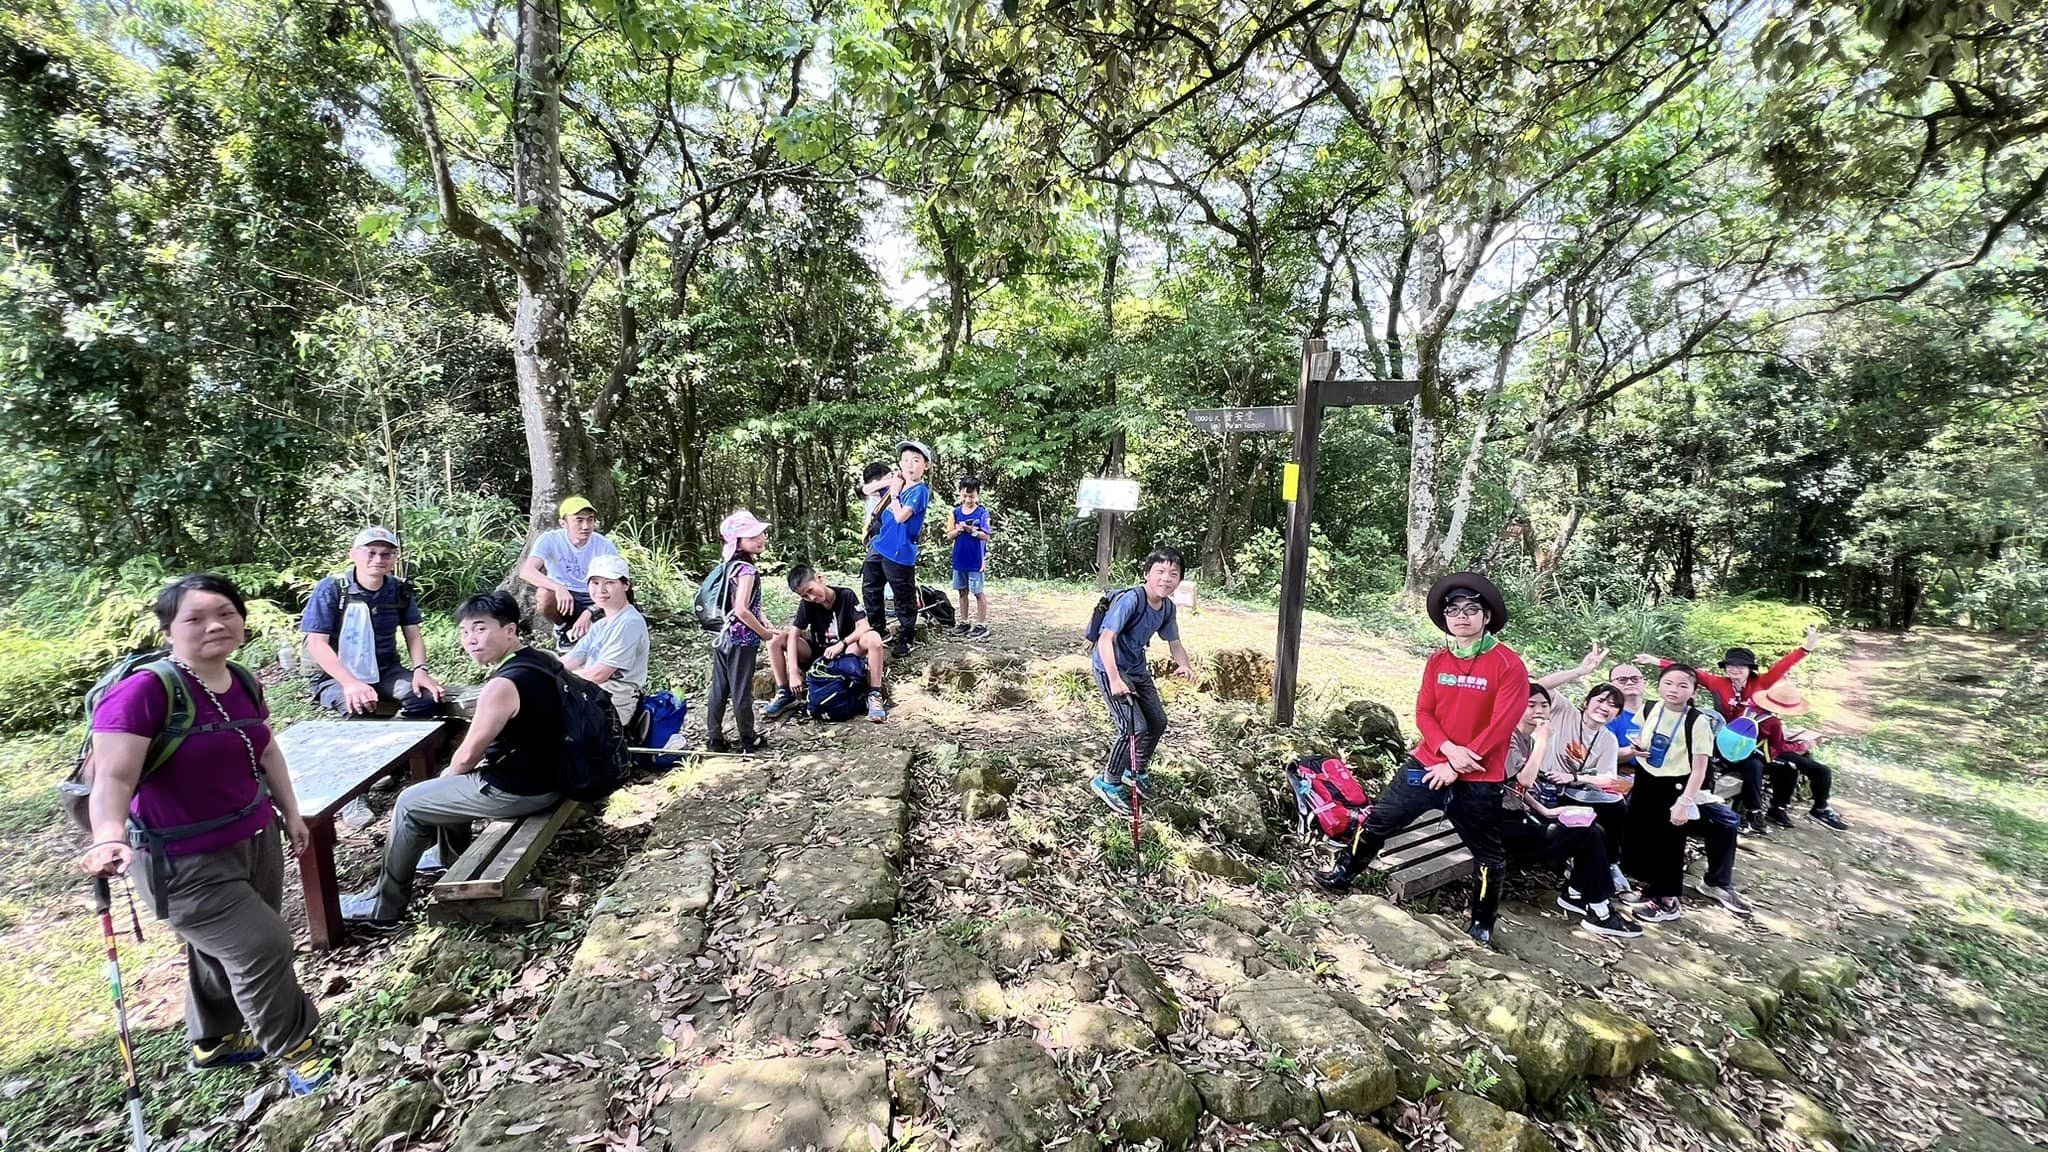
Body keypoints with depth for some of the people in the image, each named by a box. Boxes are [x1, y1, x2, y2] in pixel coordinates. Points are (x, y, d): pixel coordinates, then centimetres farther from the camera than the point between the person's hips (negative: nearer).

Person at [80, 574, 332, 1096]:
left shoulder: (244, 684, 0)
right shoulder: (144, 690, -22)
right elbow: (113, 777, -29)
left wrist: (291, 813, 20)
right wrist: (109, 838, -47)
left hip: (256, 841, 7)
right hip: (185, 862, -7)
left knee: (224, 951, 21)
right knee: (262, 945, -6)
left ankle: (215, 1041, 44)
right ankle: (295, 1049, 14)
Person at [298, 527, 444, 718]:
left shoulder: (400, 591, 2)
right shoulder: (331, 589, -10)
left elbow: (413, 635, 4)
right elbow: (317, 643, -16)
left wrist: (420, 669, -17)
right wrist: (350, 682, -31)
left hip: (386, 670, 4)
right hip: (336, 675, -3)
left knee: (429, 697, -24)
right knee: (360, 708, -36)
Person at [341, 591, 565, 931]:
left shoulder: (503, 685, -26)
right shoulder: (543, 660, 2)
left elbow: (469, 755, -16)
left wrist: (450, 772, 7)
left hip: (517, 791, -8)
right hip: (547, 775, 8)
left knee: (410, 803, 11)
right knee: (450, 781, 30)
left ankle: (382, 908, 25)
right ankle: (454, 862, 46)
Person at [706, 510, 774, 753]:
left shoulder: (732, 565, 9)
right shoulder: (747, 569, -18)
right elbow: (742, 610, -25)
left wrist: (763, 622, 8)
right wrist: (763, 631, -12)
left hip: (723, 636, 8)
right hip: (742, 639, -8)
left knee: (719, 689, 12)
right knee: (741, 691, 3)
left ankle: (714, 739, 19)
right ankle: (748, 740, 15)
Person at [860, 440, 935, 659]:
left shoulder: (920, 490, -14)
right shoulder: (897, 483, 8)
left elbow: (901, 516, -24)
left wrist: (894, 492, -11)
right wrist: (889, 481, 2)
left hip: (900, 553, -8)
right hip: (879, 546, 8)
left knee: (904, 599, 3)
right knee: (869, 589, 19)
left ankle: (906, 639, 17)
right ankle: (877, 628, 36)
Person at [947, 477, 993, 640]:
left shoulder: (982, 512, -7)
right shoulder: (956, 512, 4)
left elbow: (986, 536, -11)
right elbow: (949, 536, 5)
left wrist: (973, 530, -26)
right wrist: (958, 529, -15)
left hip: (976, 560, -5)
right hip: (959, 559, 5)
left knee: (979, 592, 3)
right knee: (962, 591, 14)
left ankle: (981, 625, 10)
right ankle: (964, 622, 25)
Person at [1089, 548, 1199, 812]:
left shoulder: (1167, 608, -3)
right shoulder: (1130, 600, -27)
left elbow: (1174, 643, 9)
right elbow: (1106, 639, -33)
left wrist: (1185, 666, -12)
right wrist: (1115, 680, -39)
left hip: (1138, 669, 8)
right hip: (1111, 669, -8)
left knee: (1158, 722, 14)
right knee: (1135, 727, -15)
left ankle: (1139, 770, 39)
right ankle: (1108, 781, 5)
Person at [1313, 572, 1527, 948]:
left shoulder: (1508, 665, -12)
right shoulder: (1437, 660, 3)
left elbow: (1500, 727, -17)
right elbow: (1424, 712, 3)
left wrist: (1455, 768, -17)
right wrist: (1449, 748, -16)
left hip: (1478, 781, -4)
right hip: (1427, 763, 4)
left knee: (1488, 856, 11)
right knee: (1378, 820, 7)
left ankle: (1482, 924, 31)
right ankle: (1342, 875, 25)